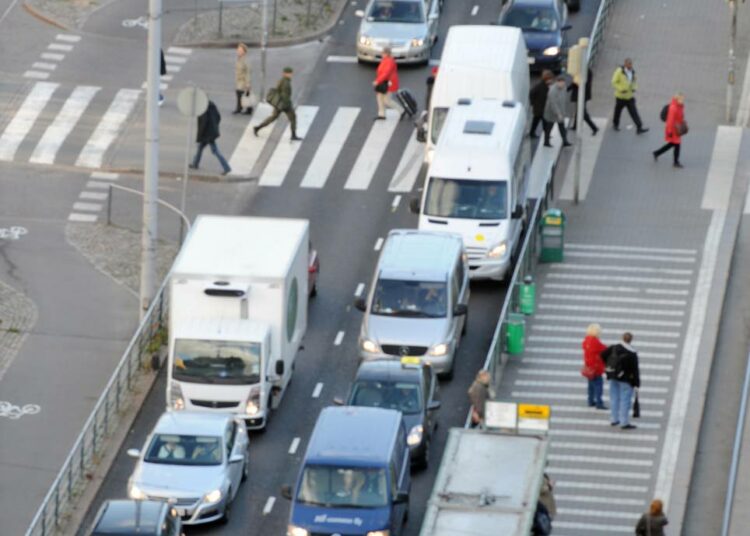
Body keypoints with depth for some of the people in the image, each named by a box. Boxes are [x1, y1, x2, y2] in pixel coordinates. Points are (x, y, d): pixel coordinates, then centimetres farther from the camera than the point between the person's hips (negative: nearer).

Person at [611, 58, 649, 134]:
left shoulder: (632, 72, 0)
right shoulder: (619, 71, -17)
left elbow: (634, 81, 15)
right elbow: (614, 82, -14)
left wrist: (634, 88, -4)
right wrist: (621, 89, -24)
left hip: (630, 96, 3)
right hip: (621, 96, -3)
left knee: (634, 112, -4)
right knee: (618, 111, 16)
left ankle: (639, 128, -7)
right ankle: (615, 124, 41)